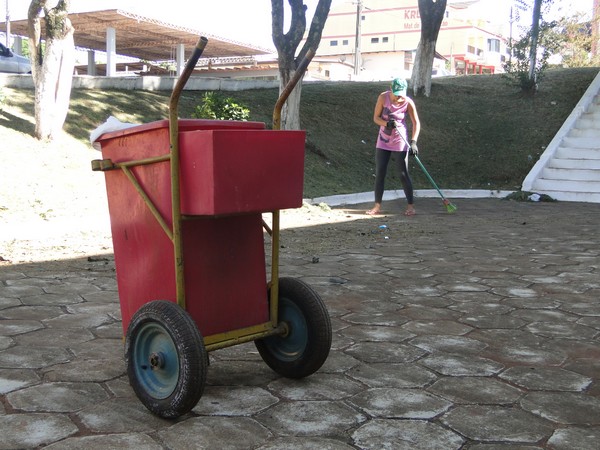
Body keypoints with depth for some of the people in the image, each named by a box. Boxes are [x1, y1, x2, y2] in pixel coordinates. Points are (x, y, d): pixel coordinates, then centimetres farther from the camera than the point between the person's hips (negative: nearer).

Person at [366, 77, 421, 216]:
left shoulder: (408, 102, -15)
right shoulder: (383, 97, -10)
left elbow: (416, 122, -13)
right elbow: (376, 117, -6)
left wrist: (413, 141, -25)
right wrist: (387, 123, -26)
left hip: (400, 140, -3)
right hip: (383, 140, 3)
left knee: (403, 174, -3)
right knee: (379, 173, 3)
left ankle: (411, 206, 6)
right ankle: (377, 206, 10)